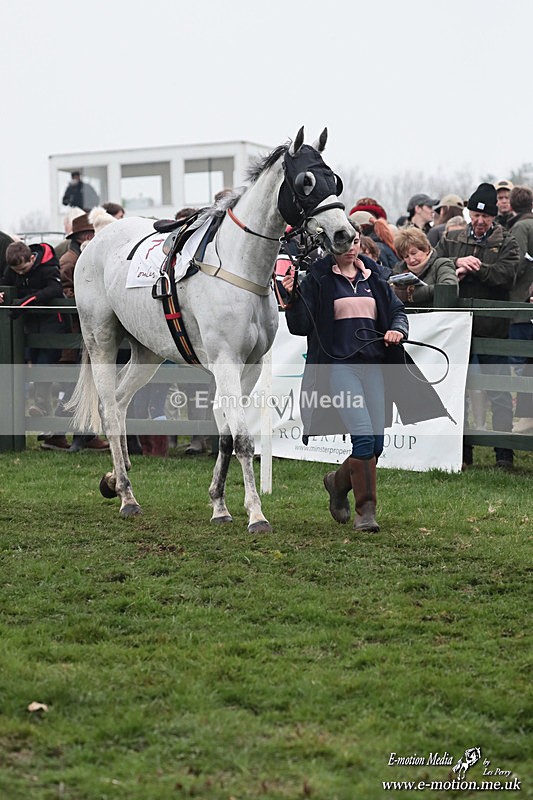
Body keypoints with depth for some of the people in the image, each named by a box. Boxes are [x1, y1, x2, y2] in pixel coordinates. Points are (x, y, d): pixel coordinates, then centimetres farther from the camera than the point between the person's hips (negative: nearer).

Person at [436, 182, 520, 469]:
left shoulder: (506, 243, 3)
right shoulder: (451, 240, 13)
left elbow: (506, 275, -13)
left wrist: (470, 269, -14)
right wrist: (457, 262, -16)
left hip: (492, 327, -3)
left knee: (499, 394, -2)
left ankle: (504, 454, 5)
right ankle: (462, 453, 17)